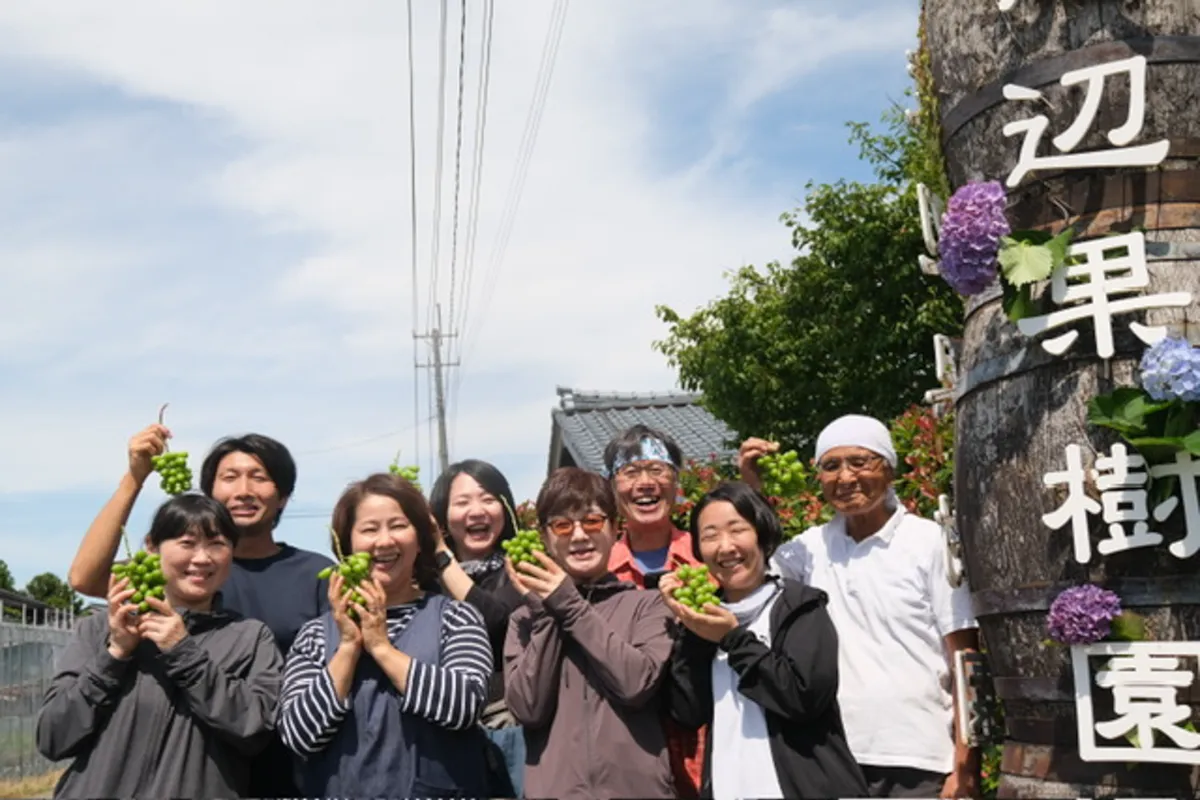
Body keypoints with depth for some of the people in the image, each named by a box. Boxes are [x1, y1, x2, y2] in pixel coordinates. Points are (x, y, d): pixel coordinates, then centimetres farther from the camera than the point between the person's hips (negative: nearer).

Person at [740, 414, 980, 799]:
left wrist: (965, 766, -7)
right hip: (838, 761, 3)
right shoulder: (813, 547, 8)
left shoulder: (930, 542, -3)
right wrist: (752, 488, -1)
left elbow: (965, 662, -3)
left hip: (920, 761, -3)